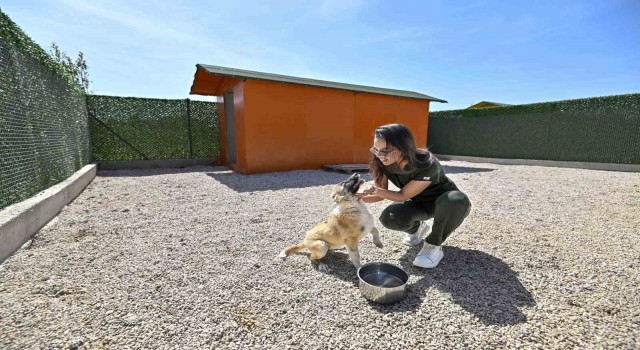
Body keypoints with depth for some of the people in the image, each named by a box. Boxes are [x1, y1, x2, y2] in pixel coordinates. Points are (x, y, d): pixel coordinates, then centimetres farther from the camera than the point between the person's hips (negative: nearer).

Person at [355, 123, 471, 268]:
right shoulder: (383, 164, -20)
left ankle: (433, 245, -13)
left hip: (444, 202, -3)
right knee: (389, 218, -26)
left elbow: (403, 196, -26)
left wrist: (376, 190, -39)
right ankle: (417, 228, 10)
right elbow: (381, 194, -8)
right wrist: (356, 197, -24)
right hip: (419, 202, 4)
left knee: (456, 200, -40)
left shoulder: (426, 164, -36)